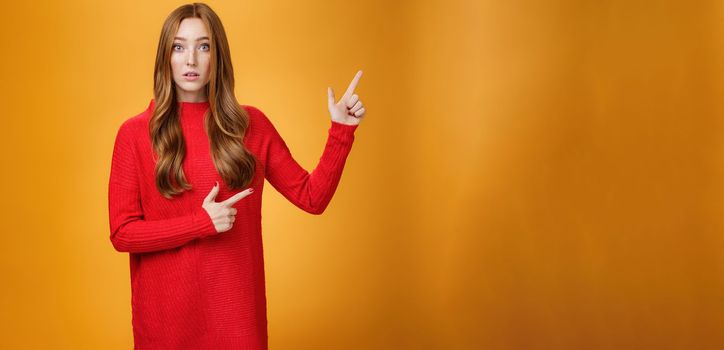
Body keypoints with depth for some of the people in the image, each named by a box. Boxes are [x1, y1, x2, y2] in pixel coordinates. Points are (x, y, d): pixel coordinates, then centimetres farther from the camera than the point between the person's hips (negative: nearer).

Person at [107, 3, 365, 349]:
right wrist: (202, 223, -16)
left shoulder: (251, 124, 1)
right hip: (164, 309, -1)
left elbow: (312, 197, 2)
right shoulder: (135, 133, -5)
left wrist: (341, 130, -7)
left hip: (236, 307, 2)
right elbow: (121, 233, -7)